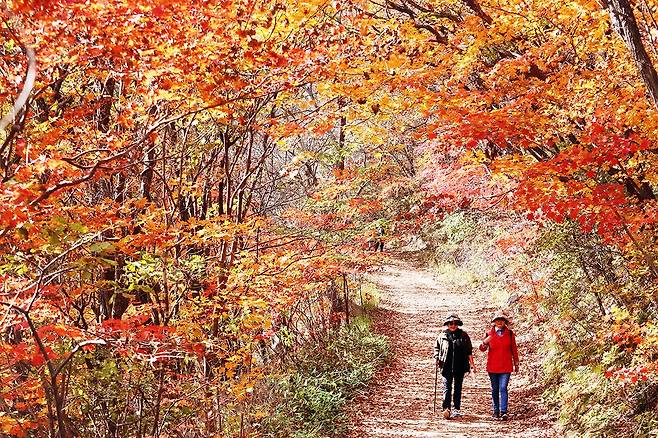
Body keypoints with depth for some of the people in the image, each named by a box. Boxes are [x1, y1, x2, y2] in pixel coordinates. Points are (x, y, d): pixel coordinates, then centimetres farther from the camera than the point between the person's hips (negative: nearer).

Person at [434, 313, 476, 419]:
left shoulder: (463, 335, 6)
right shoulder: (442, 335, 6)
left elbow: (469, 351, 10)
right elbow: (436, 347, 16)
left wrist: (471, 363, 6)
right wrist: (437, 358, 2)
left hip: (460, 367, 1)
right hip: (447, 366, -1)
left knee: (458, 388, 8)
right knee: (447, 387, -9)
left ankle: (456, 409, 16)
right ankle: (446, 408, -17)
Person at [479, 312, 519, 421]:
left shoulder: (510, 334, 4)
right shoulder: (489, 333, 3)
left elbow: (514, 349, 11)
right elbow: (482, 349, 3)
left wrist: (516, 363, 12)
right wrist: (484, 343, -19)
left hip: (506, 367, -1)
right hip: (492, 367, 1)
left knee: (503, 388, -12)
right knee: (495, 390, 8)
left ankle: (503, 412, -15)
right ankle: (496, 412, 14)